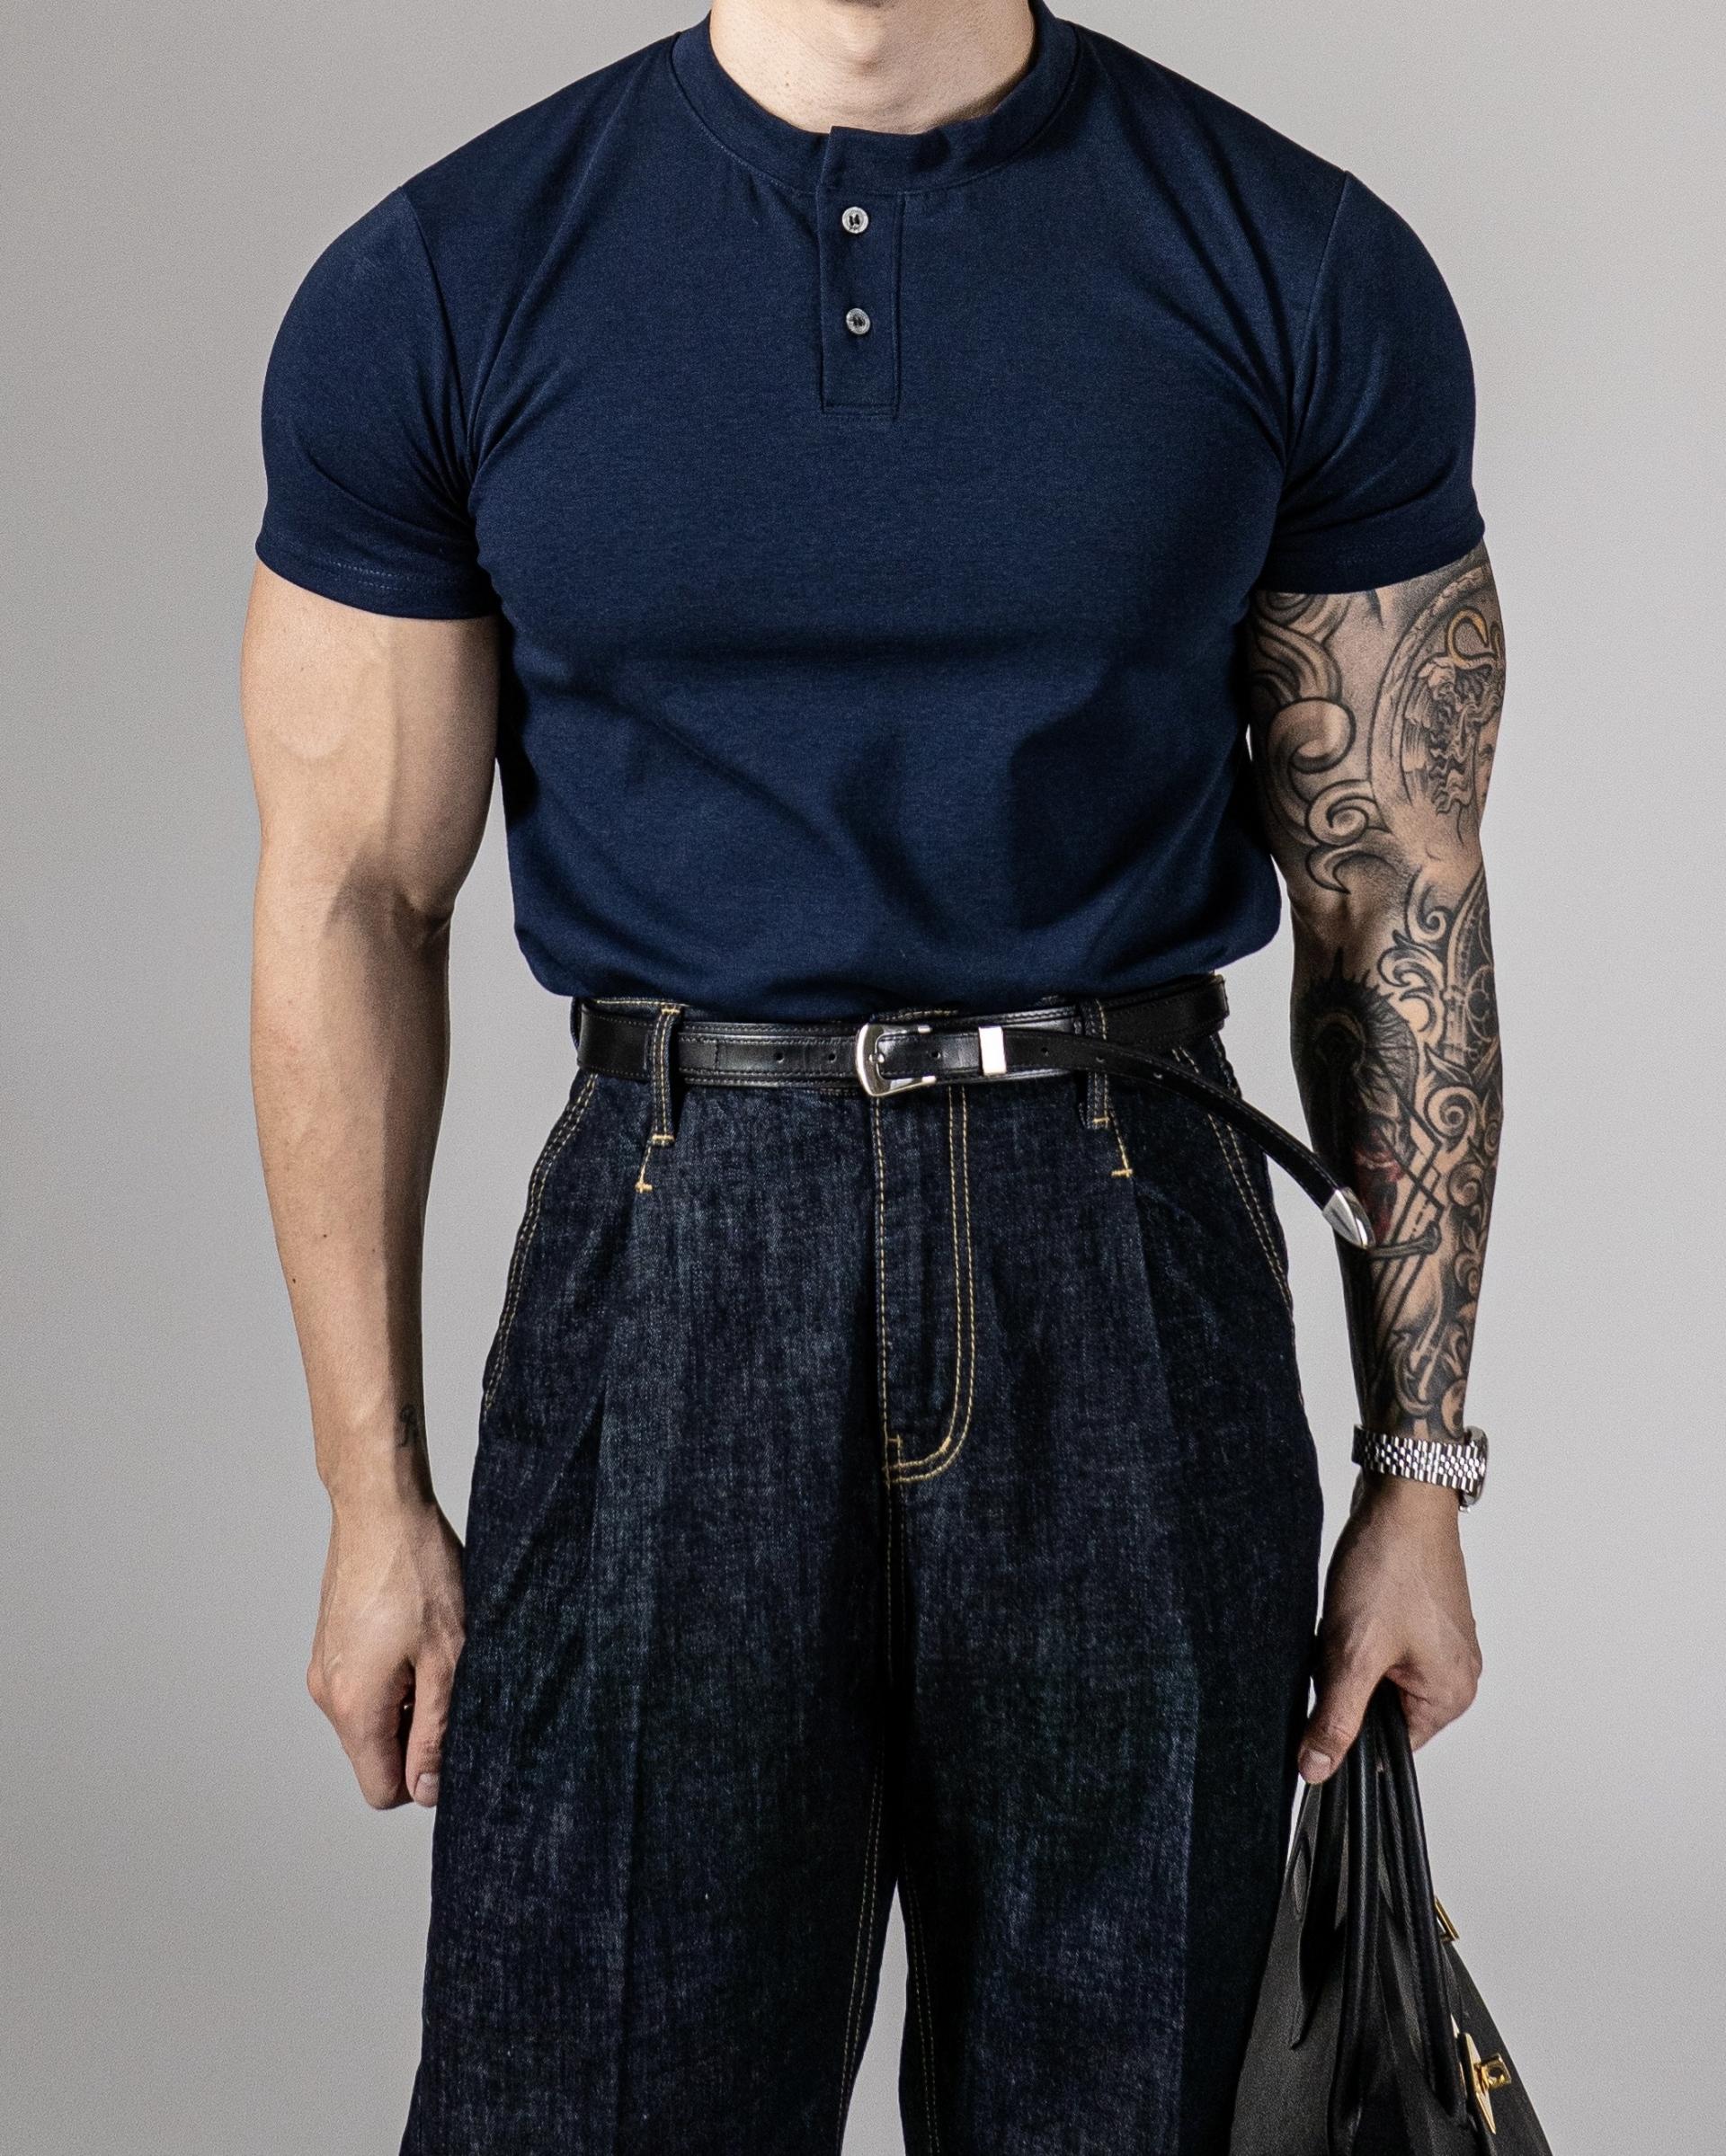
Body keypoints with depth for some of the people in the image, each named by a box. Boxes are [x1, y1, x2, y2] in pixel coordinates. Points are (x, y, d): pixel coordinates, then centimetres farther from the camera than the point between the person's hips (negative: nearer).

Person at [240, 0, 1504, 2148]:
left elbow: (1393, 891, 4)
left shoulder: (1312, 274, 1)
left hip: (1135, 1270, 1)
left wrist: (1419, 1470, 4)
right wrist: (374, 1493, 1)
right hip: (666, 1275, 0)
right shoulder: (438, 284, 0)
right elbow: (352, 899, 3)